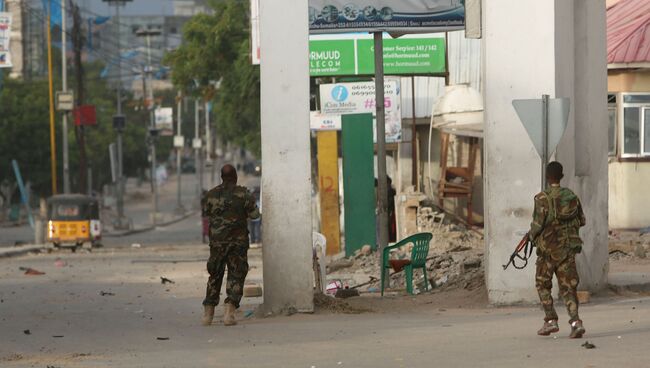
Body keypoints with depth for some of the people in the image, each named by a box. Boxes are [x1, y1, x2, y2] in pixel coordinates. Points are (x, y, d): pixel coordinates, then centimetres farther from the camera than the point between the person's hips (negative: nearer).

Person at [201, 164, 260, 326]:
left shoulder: (211, 195, 0)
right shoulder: (243, 194, -8)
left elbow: (205, 211, 14)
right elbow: (254, 214, -5)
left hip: (216, 241, 3)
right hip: (238, 240, -3)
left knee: (215, 275, 15)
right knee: (236, 276, 2)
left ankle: (208, 313, 14)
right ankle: (229, 312, -13)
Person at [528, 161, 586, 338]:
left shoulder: (543, 198, -12)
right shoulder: (571, 196, 4)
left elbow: (538, 223, -16)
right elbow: (581, 221, 12)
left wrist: (531, 235, 5)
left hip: (548, 249, -4)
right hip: (568, 248, 4)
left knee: (543, 284, 14)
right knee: (568, 287, 3)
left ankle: (551, 320, 7)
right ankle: (575, 322, -13)